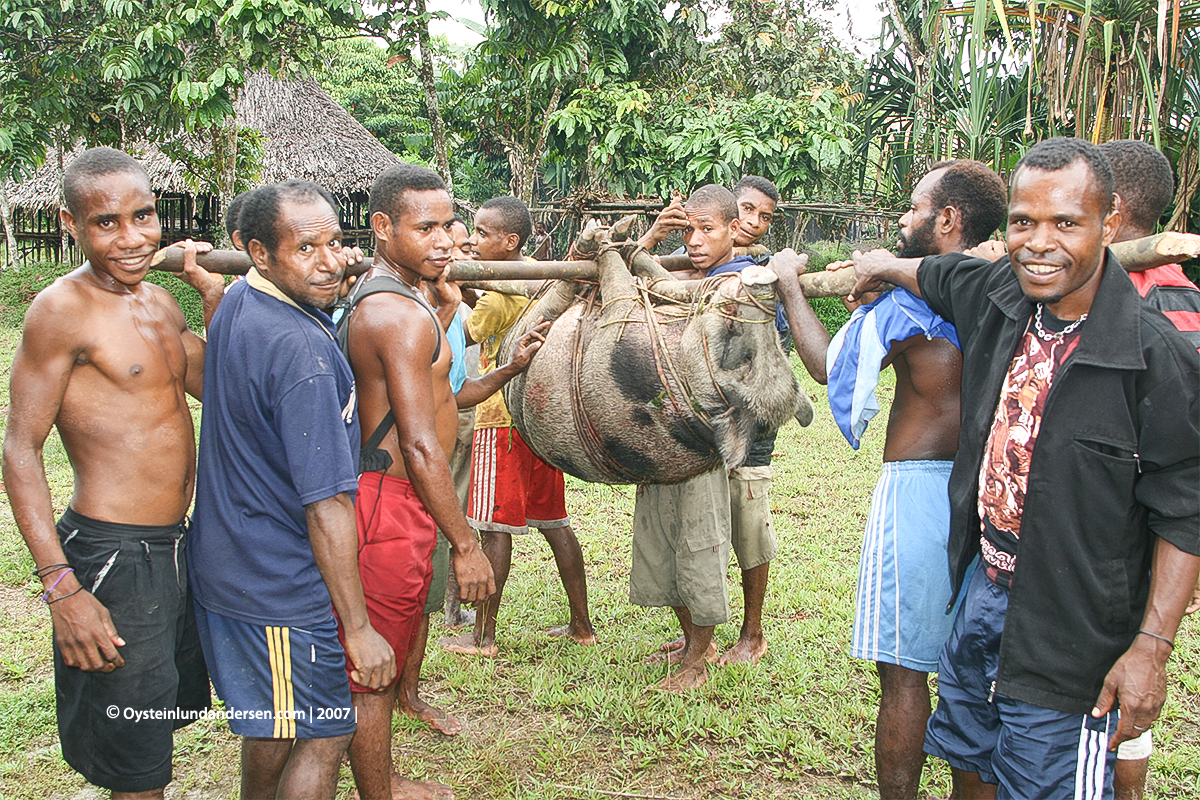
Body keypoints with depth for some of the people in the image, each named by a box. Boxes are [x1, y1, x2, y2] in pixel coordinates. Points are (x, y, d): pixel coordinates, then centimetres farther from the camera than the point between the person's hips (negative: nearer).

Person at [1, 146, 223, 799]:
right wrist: (62, 588, -22)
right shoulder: (63, 309, -15)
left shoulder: (159, 302, 9)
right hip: (114, 557, -8)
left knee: (174, 709, 24)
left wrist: (210, 287, 2)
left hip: (176, 546, 8)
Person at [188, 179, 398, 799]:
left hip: (227, 561, 9)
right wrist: (359, 629, -21)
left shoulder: (236, 303, 1)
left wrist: (326, 282, 13)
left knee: (272, 725, 26)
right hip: (283, 590, -9)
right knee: (324, 735, 8)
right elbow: (327, 505, -27)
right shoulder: (301, 349, -27)